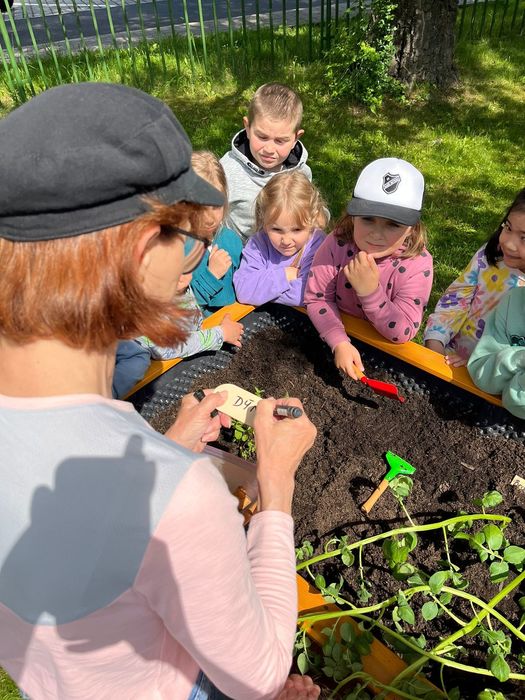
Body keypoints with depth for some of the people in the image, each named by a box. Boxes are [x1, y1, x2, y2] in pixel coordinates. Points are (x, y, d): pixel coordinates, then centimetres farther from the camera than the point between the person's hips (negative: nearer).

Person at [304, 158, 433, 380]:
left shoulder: (417, 264, -23)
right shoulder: (338, 243, -21)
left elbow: (403, 333, -24)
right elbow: (317, 297, -16)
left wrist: (371, 291, -37)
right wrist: (340, 343, -29)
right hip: (337, 335, 2)